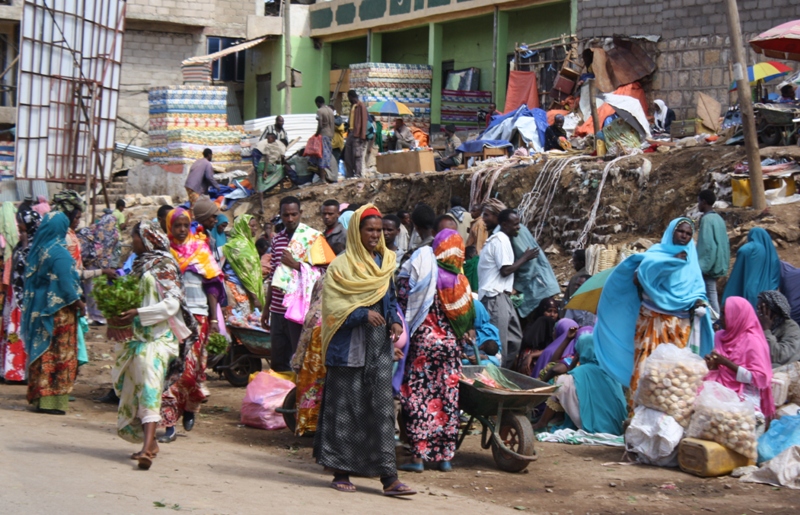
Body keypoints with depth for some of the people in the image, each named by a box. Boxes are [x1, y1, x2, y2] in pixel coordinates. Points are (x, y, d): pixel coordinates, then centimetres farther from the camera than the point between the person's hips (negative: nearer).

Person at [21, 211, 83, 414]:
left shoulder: (37, 249, 4)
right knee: (60, 355, 0)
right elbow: (65, 284, -18)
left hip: (38, 308, 7)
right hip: (58, 311, -7)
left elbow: (31, 279, 11)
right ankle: (53, 400, 1)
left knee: (41, 352, 13)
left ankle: (38, 396, 18)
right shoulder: (59, 253, -17)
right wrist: (79, 303, -4)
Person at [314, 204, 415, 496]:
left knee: (382, 407, -1)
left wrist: (395, 321, 1)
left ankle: (388, 477, -4)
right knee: (345, 409, 1)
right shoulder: (341, 266, -3)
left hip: (379, 346, 4)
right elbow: (333, 307, -9)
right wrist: (363, 314, -22)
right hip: (349, 347, -4)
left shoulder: (385, 263, 13)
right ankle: (340, 472, 11)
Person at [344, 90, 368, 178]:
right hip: (351, 133, 9)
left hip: (357, 134, -9)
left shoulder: (361, 106, -7)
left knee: (357, 155, -8)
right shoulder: (353, 106, 19)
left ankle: (358, 175, -7)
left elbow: (364, 121, -12)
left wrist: (362, 136, -16)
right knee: (348, 156, 7)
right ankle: (349, 174, 12)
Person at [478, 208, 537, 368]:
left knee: (515, 338, 12)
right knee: (499, 343, -10)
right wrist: (525, 258, -5)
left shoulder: (500, 238, 20)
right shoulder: (501, 240, -11)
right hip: (495, 297, -10)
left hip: (502, 296, 10)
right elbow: (506, 270, -16)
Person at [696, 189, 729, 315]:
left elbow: (707, 245, -20)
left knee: (709, 296, -7)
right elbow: (725, 243, 15)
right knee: (712, 296, 12)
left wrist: (701, 267, -19)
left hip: (708, 266, -9)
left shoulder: (707, 219, -13)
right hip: (718, 265, 9)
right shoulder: (719, 219, 12)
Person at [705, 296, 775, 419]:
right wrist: (712, 365, -2)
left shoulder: (752, 341, -9)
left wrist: (727, 363, -17)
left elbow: (760, 378, -13)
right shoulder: (720, 336, 11)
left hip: (744, 395, -6)